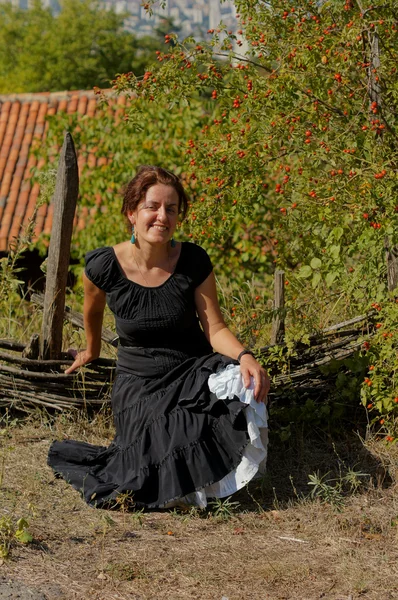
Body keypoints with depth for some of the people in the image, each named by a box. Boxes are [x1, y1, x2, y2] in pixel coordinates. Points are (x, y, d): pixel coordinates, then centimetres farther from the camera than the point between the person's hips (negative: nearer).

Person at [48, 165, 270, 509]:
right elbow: (93, 309, 11)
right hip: (139, 381, -1)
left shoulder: (194, 261, -10)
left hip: (193, 370, 2)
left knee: (244, 387, -32)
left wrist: (244, 356, -28)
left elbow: (215, 329, -8)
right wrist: (92, 350, 29)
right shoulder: (105, 267, -12)